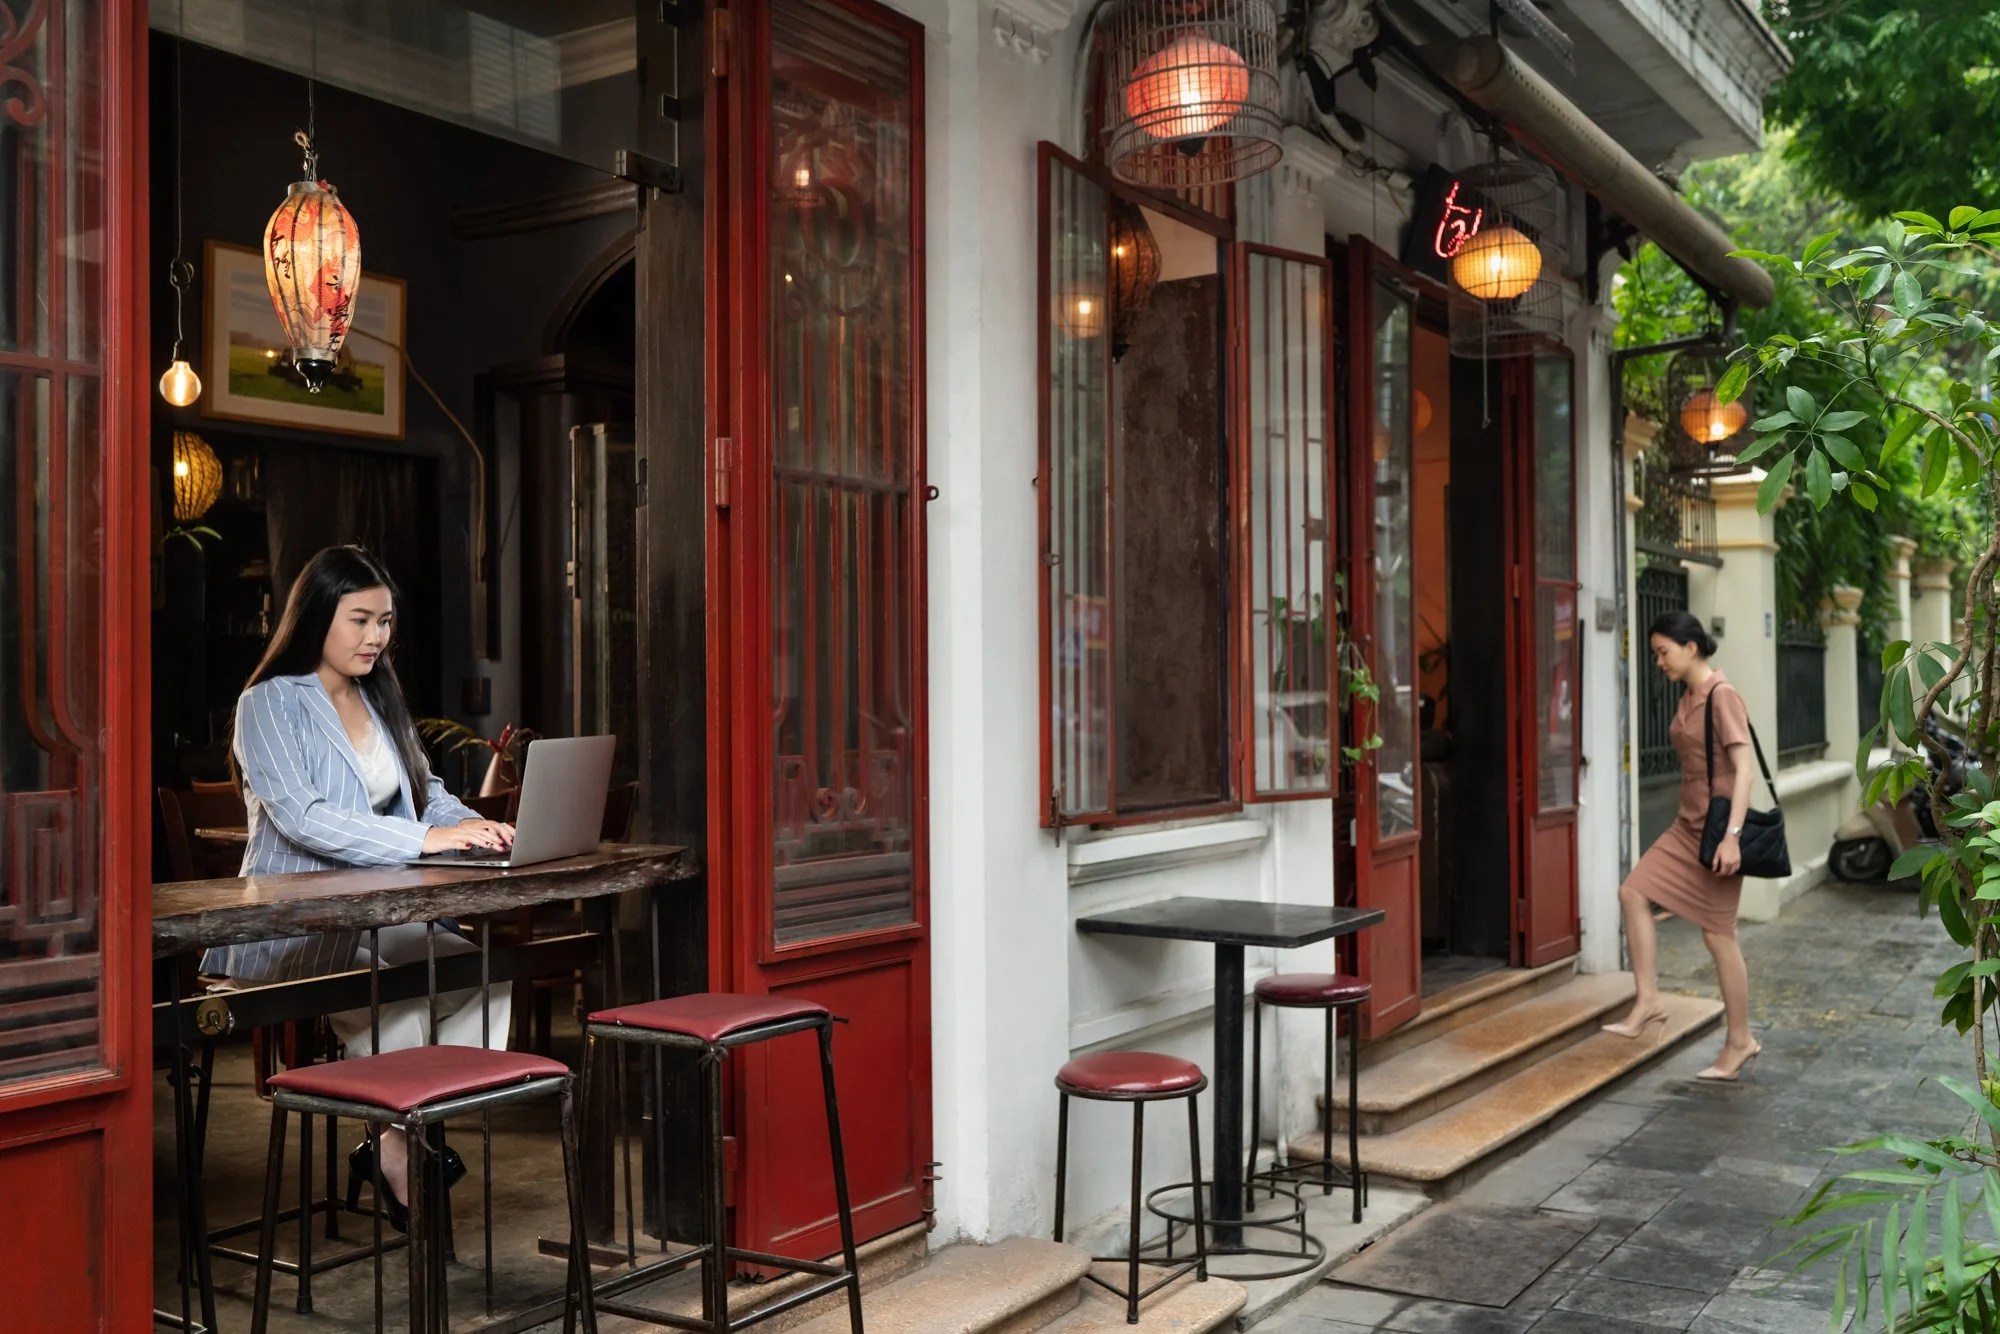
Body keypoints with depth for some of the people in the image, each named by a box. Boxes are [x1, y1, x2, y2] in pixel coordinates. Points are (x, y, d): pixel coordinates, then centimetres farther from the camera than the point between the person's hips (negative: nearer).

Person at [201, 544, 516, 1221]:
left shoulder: (379, 700, 16)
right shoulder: (269, 705, -8)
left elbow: (425, 792, 17)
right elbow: (302, 817, -22)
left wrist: (478, 828, -7)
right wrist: (426, 838, -31)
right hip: (290, 930, -7)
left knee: (485, 975, -16)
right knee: (396, 1008, -29)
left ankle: (399, 1139, -9)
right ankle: (400, 1153, -4)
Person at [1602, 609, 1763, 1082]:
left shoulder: (1722, 696, -16)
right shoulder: (1688, 697, 9)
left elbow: (1744, 768, -21)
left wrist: (1732, 834, -27)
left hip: (1717, 829, -9)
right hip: (1688, 826, 9)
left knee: (1718, 934, 0)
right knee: (1633, 892, 1)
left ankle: (1740, 1041, 13)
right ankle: (1647, 1002, 6)